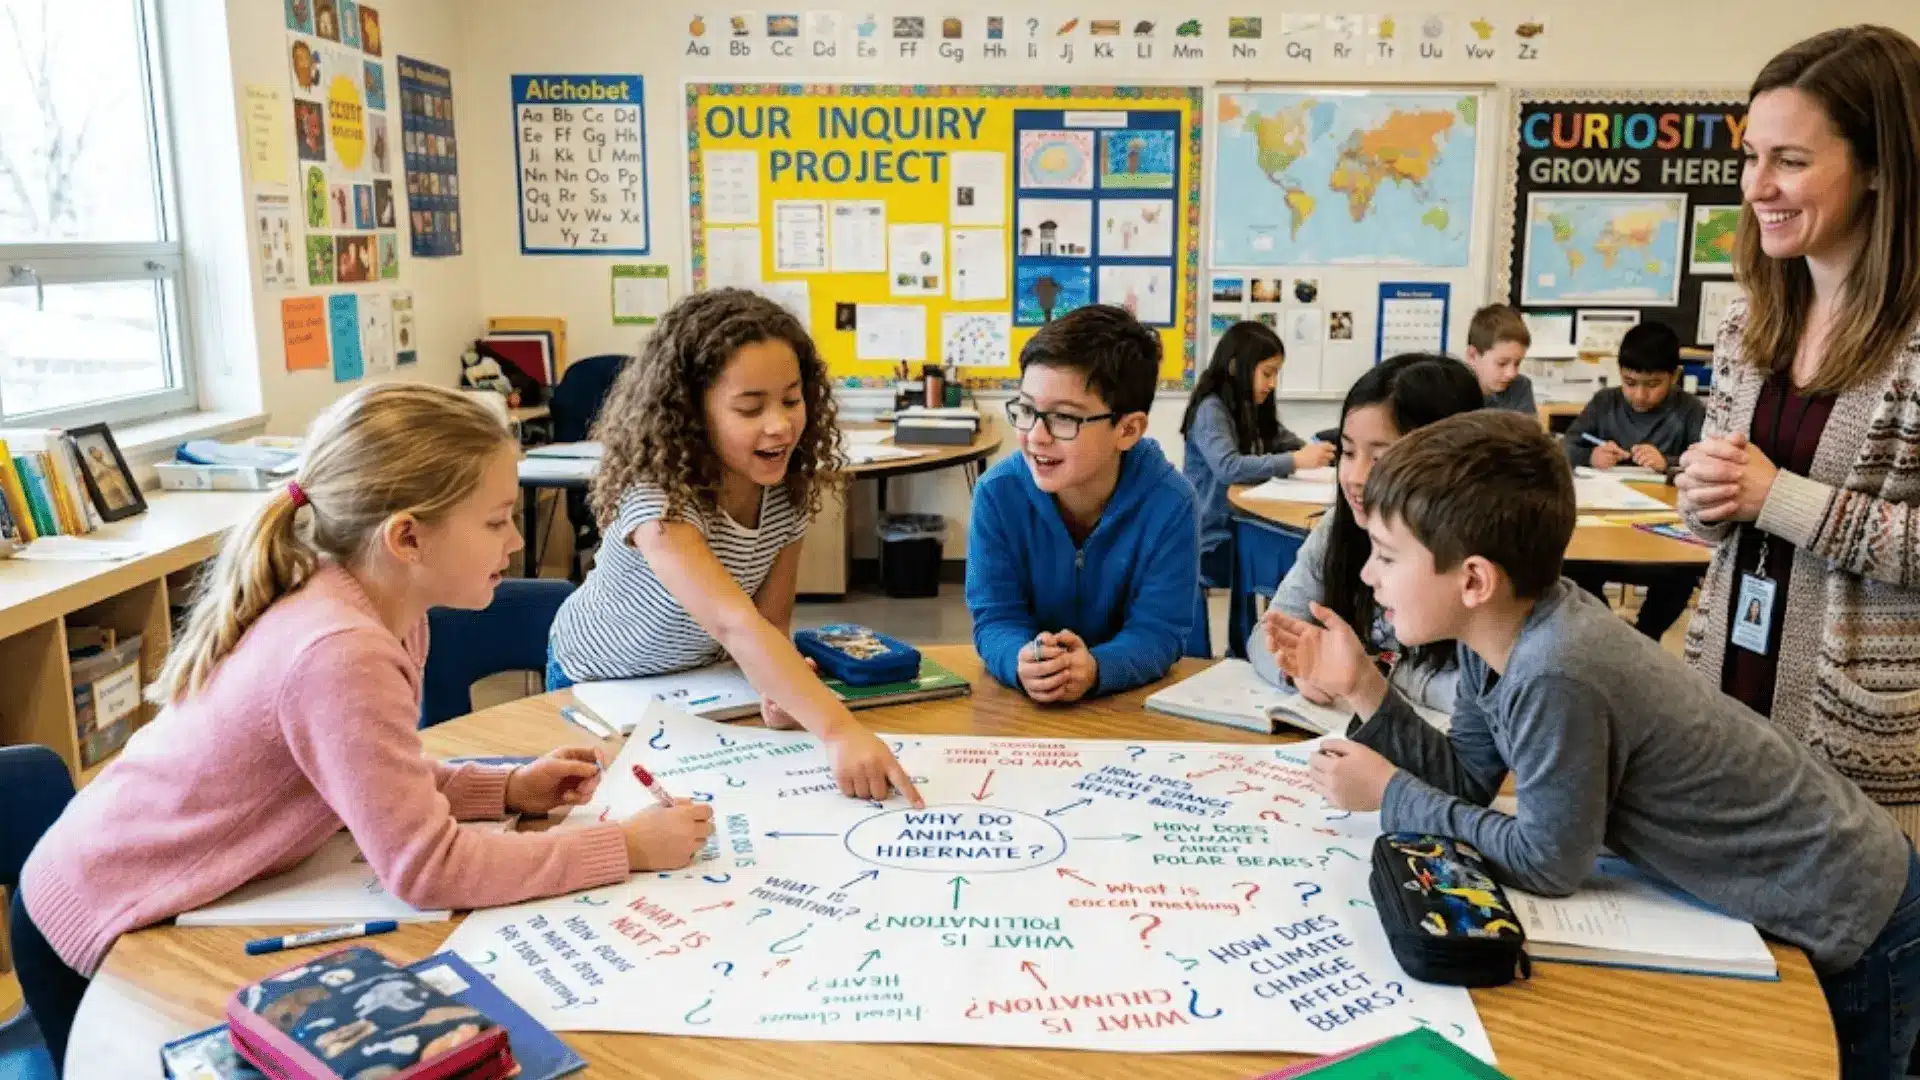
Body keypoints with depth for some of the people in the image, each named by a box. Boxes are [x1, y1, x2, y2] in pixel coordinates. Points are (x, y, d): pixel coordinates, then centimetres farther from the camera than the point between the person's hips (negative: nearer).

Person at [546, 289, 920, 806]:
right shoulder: (659, 498, -39)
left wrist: (779, 691, -37)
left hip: (696, 677, 5)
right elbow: (736, 625, -52)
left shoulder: (787, 491, -19)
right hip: (602, 685, -5)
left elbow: (770, 622, -14)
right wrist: (839, 729, -63)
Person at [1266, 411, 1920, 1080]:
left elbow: (1546, 863, -26)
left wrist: (1389, 794, -19)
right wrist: (1361, 688, -11)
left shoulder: (1554, 675, -37)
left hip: (1849, 924, -8)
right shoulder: (1504, 627, -10)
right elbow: (1467, 781, -2)